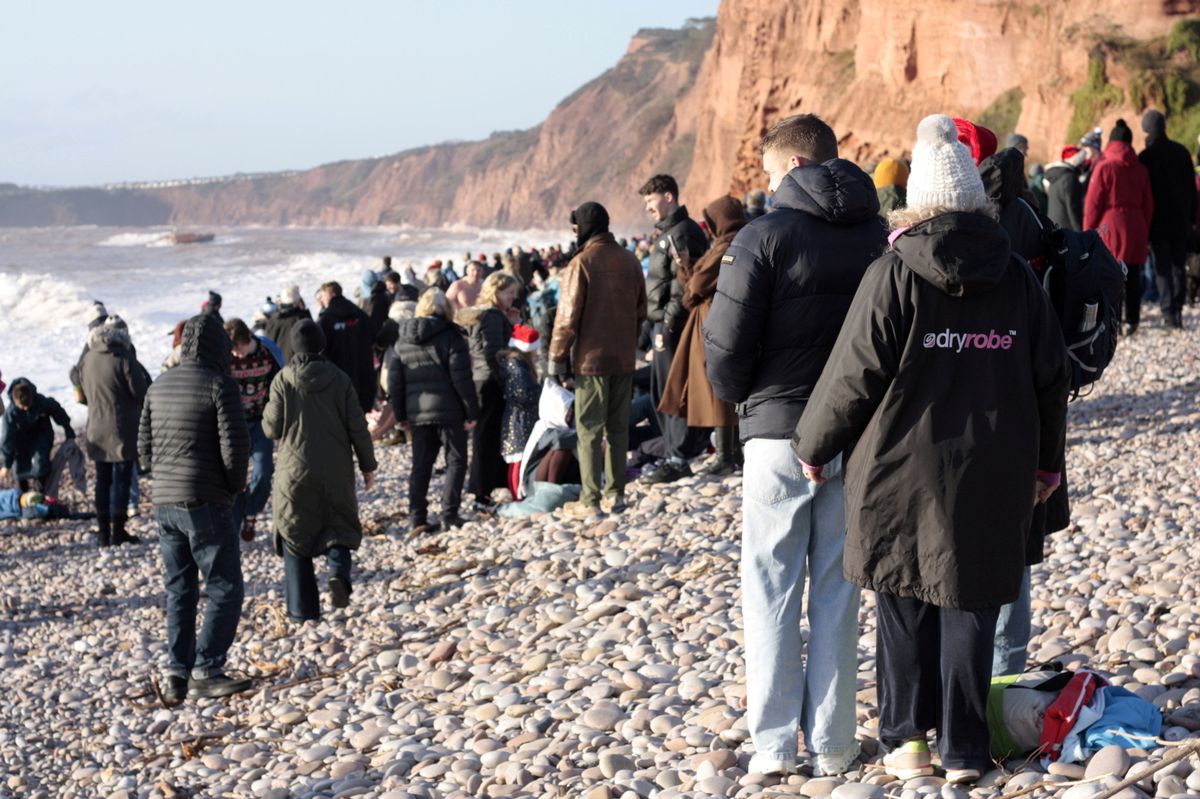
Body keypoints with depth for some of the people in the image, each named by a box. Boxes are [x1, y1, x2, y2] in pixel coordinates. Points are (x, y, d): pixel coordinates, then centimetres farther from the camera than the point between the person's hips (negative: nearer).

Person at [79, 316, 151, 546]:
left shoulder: (88, 359, 3)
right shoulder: (124, 359, -17)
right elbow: (142, 392, -12)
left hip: (96, 431, 6)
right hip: (123, 432, -6)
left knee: (102, 481, 12)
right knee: (121, 479, 1)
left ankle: (104, 532, 14)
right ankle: (117, 531, 1)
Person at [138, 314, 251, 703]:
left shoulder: (159, 386, 11)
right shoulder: (218, 384, -10)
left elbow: (144, 448, 14)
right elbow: (235, 445, -15)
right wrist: (235, 485, 2)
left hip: (165, 502, 7)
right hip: (206, 503, -7)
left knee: (179, 590, 13)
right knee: (225, 588, 2)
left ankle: (177, 674, 10)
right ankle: (206, 671, -1)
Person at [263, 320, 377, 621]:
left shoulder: (283, 380, -8)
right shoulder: (340, 380, -4)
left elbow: (271, 428, -5)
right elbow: (357, 427, -2)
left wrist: (268, 410, 16)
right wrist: (367, 464, 9)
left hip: (295, 472, -1)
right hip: (336, 472, 1)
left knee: (294, 538, 9)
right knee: (338, 526, 18)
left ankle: (302, 608, 5)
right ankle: (339, 573, -12)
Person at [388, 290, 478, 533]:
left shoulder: (402, 342, 9)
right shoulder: (450, 337, -7)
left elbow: (394, 381, 10)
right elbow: (462, 378, -11)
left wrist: (401, 416, 16)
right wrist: (472, 412, -6)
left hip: (417, 413, 4)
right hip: (449, 412, -4)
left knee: (421, 465, 10)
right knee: (456, 461, 7)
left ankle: (416, 518, 4)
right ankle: (449, 514, 1)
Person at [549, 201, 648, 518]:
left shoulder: (581, 263, -14)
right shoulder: (630, 261, 6)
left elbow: (568, 316, -14)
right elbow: (640, 310, 13)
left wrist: (557, 357, -6)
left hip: (591, 359, -6)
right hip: (624, 359, 6)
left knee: (589, 429, -1)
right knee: (618, 426, 13)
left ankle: (589, 501, -1)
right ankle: (615, 494, 15)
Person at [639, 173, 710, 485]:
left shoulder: (681, 233, -15)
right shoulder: (668, 232, 17)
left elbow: (682, 286, -20)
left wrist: (667, 326, -20)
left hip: (672, 326, -10)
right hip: (665, 324, 10)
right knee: (663, 392, 14)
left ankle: (679, 459, 0)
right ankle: (674, 454, 22)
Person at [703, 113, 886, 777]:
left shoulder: (765, 236, -10)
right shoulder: (879, 236, 2)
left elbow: (726, 342, -10)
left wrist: (738, 397, 9)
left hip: (779, 430, -4)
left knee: (771, 587, 5)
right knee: (837, 590, 10)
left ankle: (774, 742, 6)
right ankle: (832, 743, 13)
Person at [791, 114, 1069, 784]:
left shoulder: (894, 275, -10)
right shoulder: (1017, 276, 3)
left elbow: (855, 376, -9)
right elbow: (1052, 375, 9)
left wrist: (814, 445, 5)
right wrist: (1046, 458, 22)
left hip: (905, 470, -3)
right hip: (994, 476, 3)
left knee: (906, 604, 11)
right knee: (970, 604, 9)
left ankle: (908, 738, 15)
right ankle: (965, 749, 13)